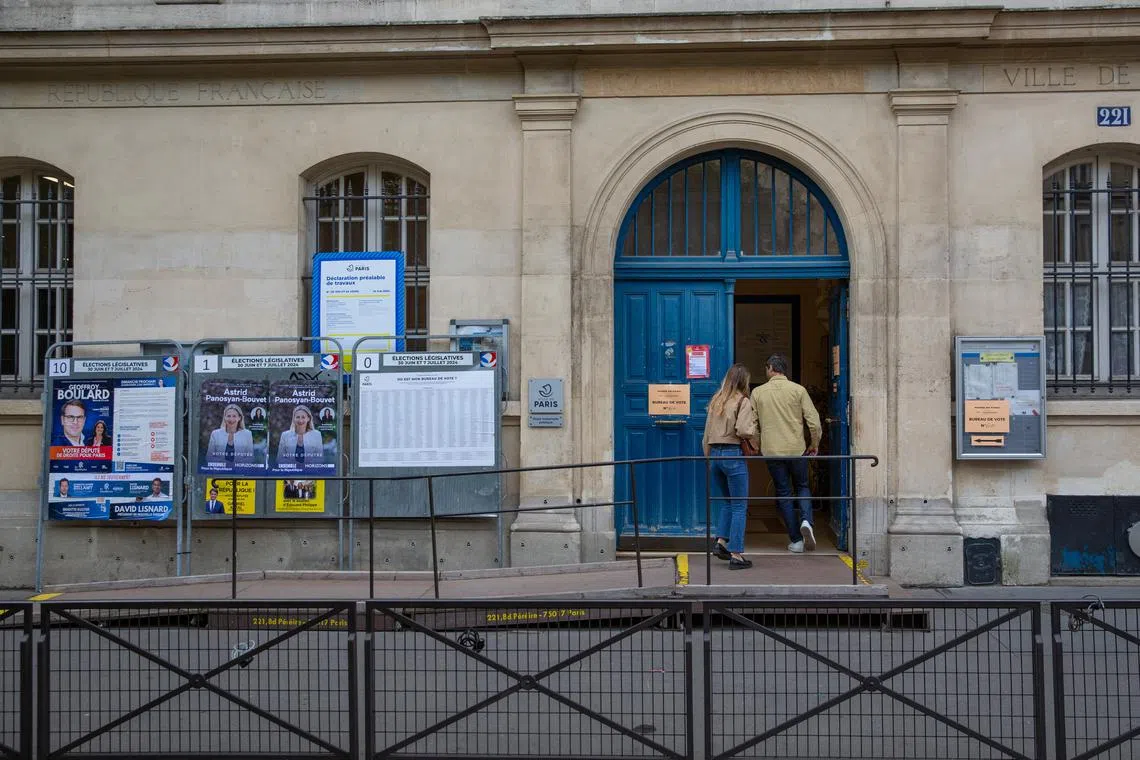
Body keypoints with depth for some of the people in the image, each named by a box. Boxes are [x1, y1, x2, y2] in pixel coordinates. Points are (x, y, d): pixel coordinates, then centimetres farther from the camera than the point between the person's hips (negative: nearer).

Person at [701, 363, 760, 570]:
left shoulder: (715, 401, 12)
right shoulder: (742, 401, -8)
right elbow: (743, 430, -20)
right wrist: (753, 424, 1)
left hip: (714, 454, 7)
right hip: (733, 455, -7)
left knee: (729, 500, 23)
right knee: (739, 506, 1)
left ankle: (721, 541, 12)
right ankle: (736, 555, 0)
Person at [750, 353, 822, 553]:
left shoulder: (758, 392, 0)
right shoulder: (798, 390, -3)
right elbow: (814, 421, -6)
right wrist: (814, 444, 9)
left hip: (772, 451, 0)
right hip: (797, 449, 0)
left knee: (783, 493, 9)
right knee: (802, 487, 19)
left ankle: (796, 540, 9)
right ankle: (806, 521, -8)